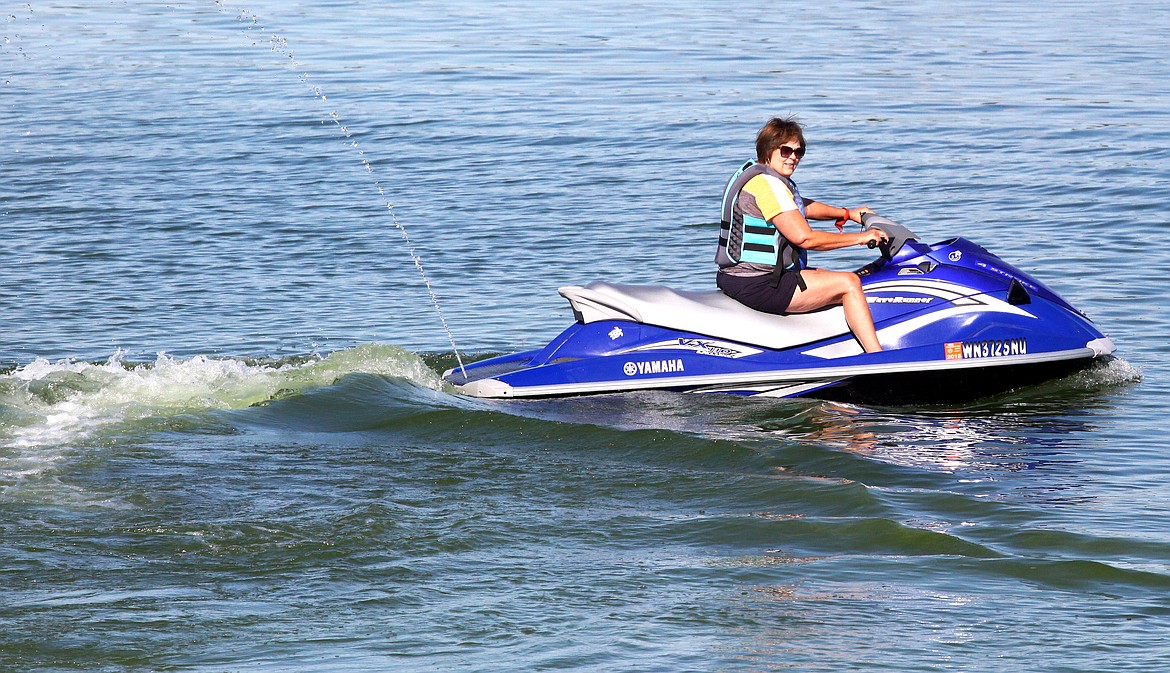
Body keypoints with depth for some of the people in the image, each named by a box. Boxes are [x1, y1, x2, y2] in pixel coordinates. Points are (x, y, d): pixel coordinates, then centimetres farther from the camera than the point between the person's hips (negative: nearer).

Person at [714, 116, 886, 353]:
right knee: (849, 283, -10)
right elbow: (805, 238, -21)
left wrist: (848, 214, 27)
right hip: (757, 285, -11)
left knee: (825, 275, 28)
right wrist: (860, 238, -13)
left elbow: (802, 207, 30)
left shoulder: (754, 173, 15)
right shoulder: (767, 183, -18)